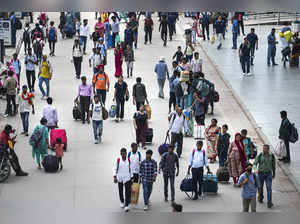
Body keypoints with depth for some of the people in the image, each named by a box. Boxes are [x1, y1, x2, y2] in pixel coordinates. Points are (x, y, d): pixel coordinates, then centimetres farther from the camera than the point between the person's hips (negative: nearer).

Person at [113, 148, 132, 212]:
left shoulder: (129, 160, -1)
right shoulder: (118, 160, -8)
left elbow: (130, 169, 9)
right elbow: (114, 169, -8)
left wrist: (131, 177, 12)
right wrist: (114, 177, -18)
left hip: (127, 178, 0)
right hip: (119, 178, 0)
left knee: (128, 192, -10)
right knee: (120, 192, 15)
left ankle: (126, 206, -8)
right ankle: (122, 202, 40)